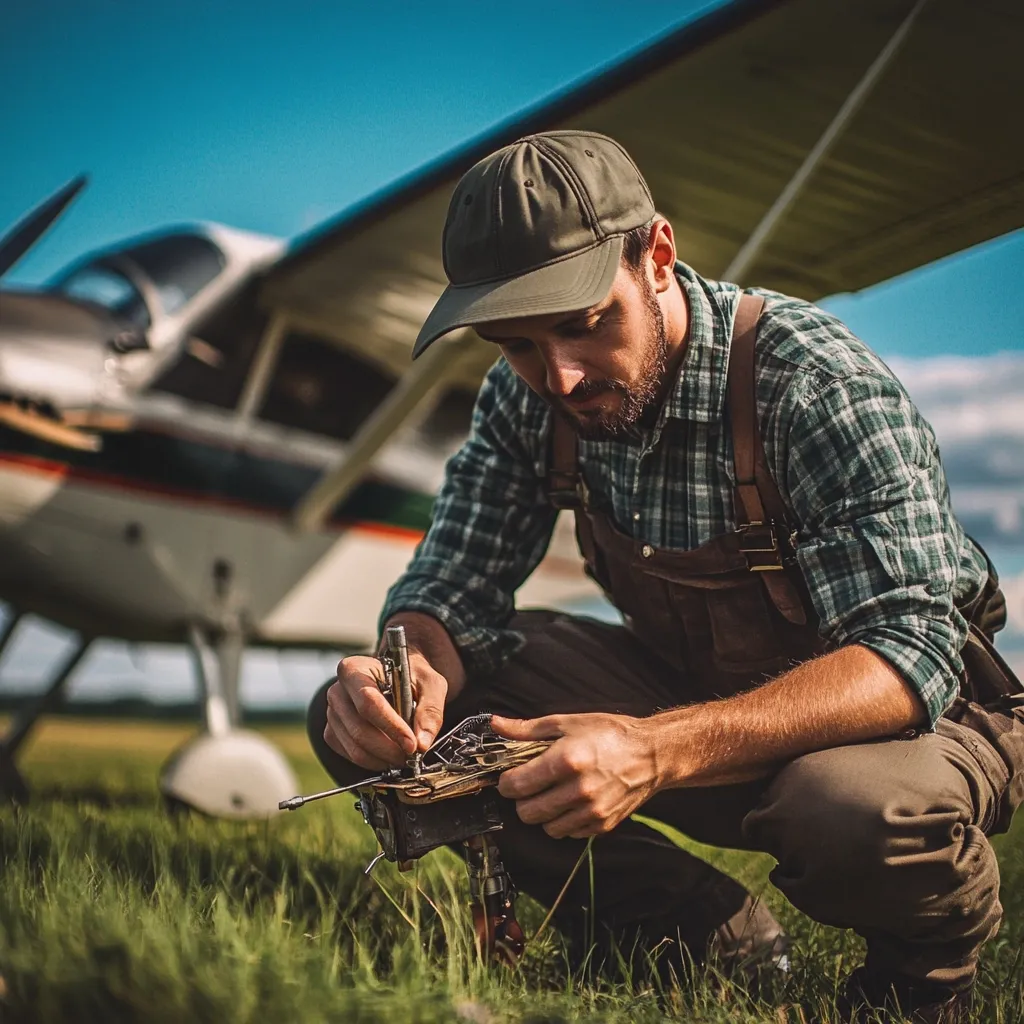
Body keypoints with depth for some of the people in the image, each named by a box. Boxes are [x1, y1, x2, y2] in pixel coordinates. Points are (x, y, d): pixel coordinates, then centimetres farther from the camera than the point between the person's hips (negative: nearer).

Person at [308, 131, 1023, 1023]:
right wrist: (412, 670, -32)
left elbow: (911, 655, -33)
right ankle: (726, 949, -2)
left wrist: (659, 749, -48)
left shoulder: (813, 381, -27)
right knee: (364, 725, -12)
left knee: (853, 816, -43)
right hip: (693, 697, 5)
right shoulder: (529, 396, -9)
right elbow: (455, 587, -6)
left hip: (915, 708, -5)